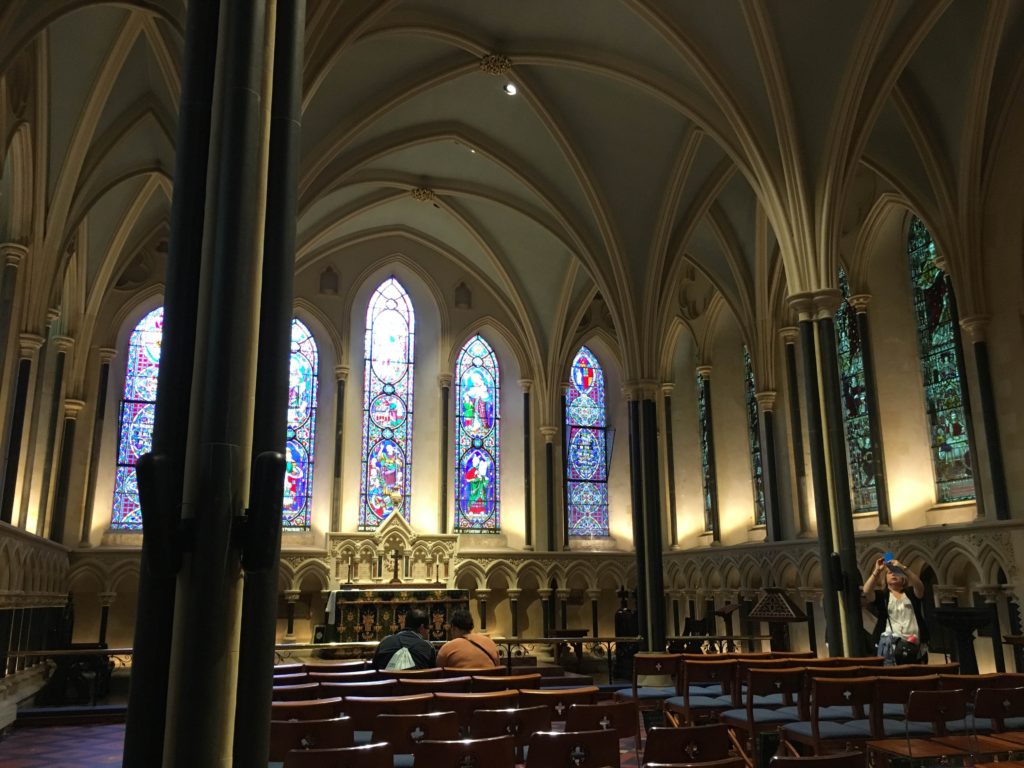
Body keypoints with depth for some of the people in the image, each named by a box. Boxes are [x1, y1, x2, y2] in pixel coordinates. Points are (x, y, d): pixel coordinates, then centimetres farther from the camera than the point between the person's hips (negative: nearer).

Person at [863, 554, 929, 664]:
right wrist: (877, 570, -17)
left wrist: (903, 567, -21)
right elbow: (866, 592, -11)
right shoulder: (882, 595, 9)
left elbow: (920, 586, -10)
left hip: (914, 644, 2)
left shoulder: (911, 593, 12)